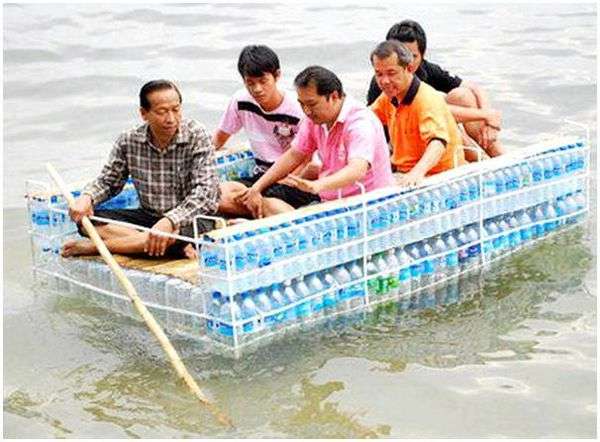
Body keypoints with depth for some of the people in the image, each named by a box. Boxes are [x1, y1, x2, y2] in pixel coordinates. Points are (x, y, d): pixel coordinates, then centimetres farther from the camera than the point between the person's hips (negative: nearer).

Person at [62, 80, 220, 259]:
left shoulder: (197, 137, -14)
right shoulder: (129, 141, -4)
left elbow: (205, 192, -22)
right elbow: (108, 181, 10)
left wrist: (170, 221, -36)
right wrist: (86, 197, -13)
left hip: (188, 219, -4)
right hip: (146, 217, 4)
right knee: (87, 219, -17)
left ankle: (95, 246, -21)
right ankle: (176, 247, -27)